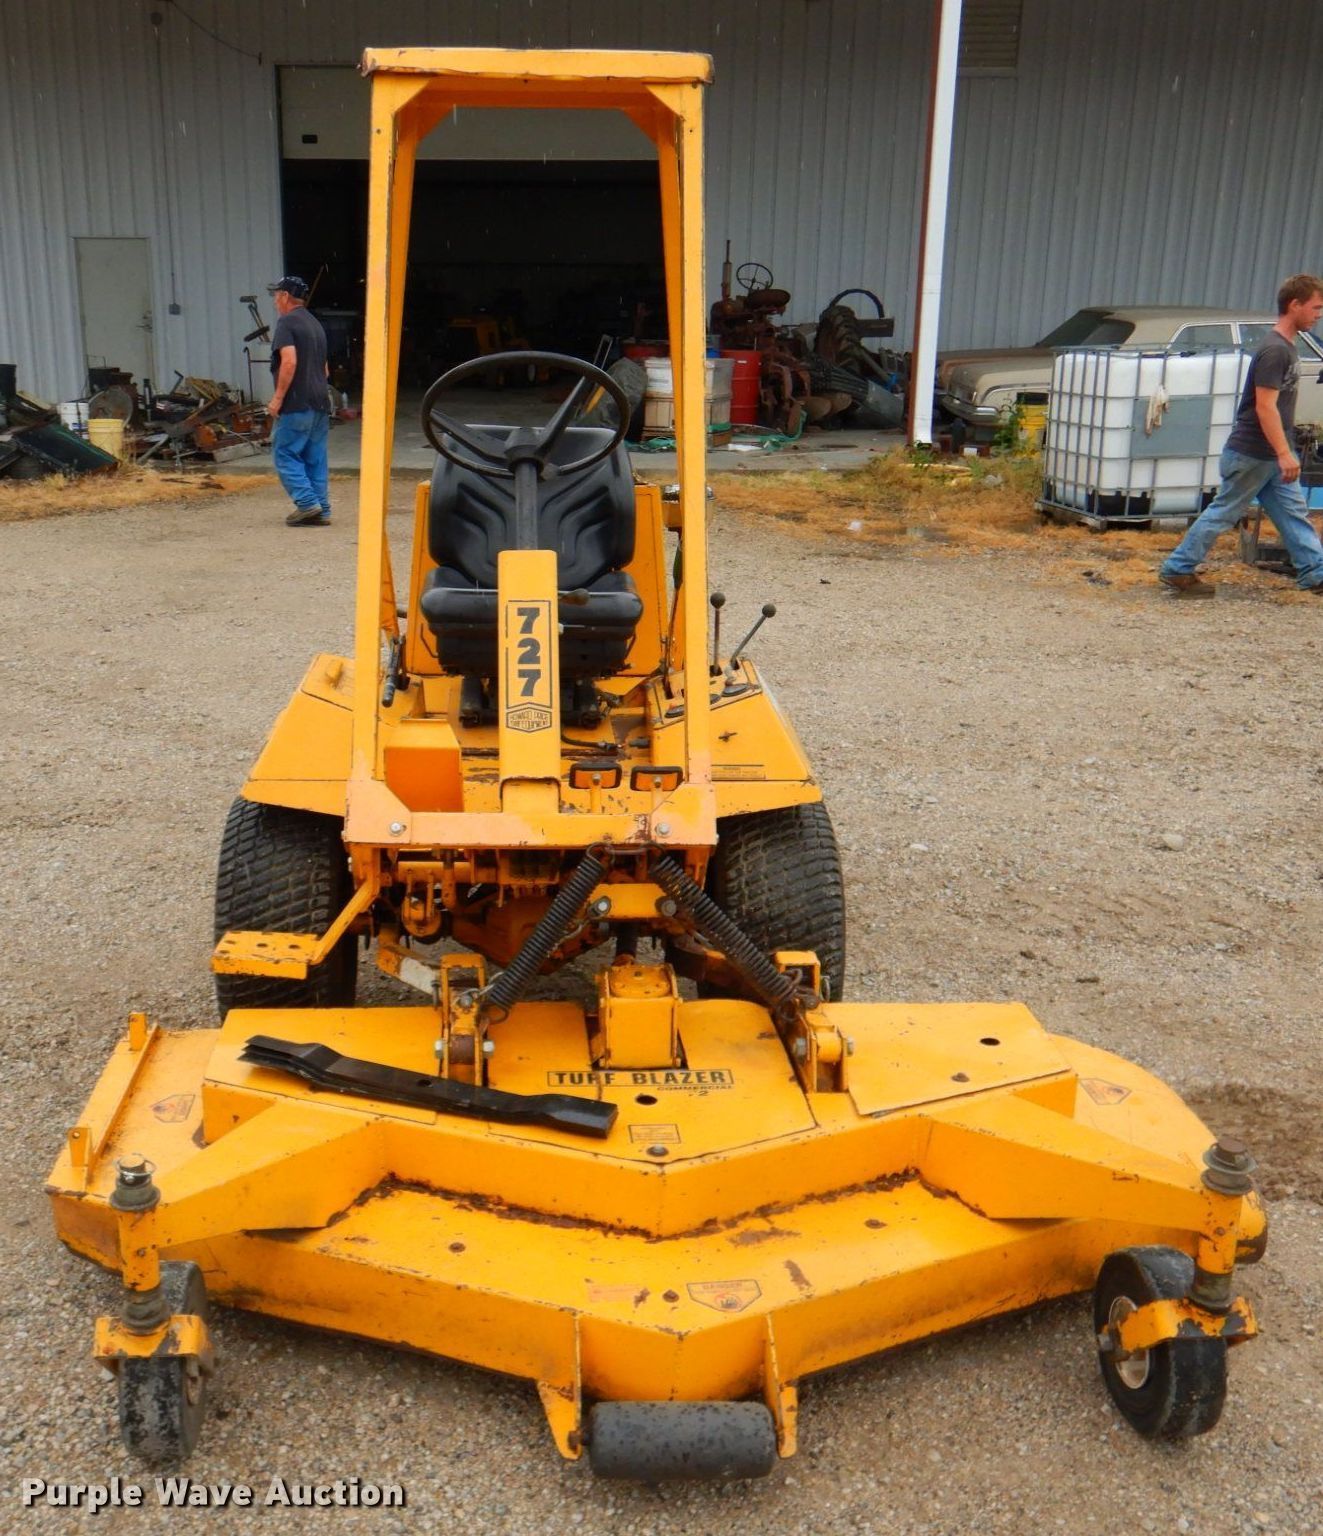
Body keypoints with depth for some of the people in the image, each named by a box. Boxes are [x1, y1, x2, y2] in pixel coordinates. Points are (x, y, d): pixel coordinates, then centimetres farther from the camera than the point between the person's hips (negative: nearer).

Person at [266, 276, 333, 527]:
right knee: (315, 458, 9)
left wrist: (278, 397, -18)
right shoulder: (315, 324, 20)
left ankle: (307, 504, -11)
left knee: (285, 454, -2)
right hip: (320, 403, 8)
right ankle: (322, 511, 8)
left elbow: (290, 361, -21)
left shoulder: (287, 322, -8)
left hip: (296, 405, -8)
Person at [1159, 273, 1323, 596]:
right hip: (1251, 454, -9)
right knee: (1224, 512, -1)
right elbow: (1265, 407, -23)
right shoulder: (1273, 350, -18)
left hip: (1270, 456, 9)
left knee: (1294, 514, 9)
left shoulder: (1288, 347, 12)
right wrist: (1284, 454, -26)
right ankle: (1177, 569, 7)